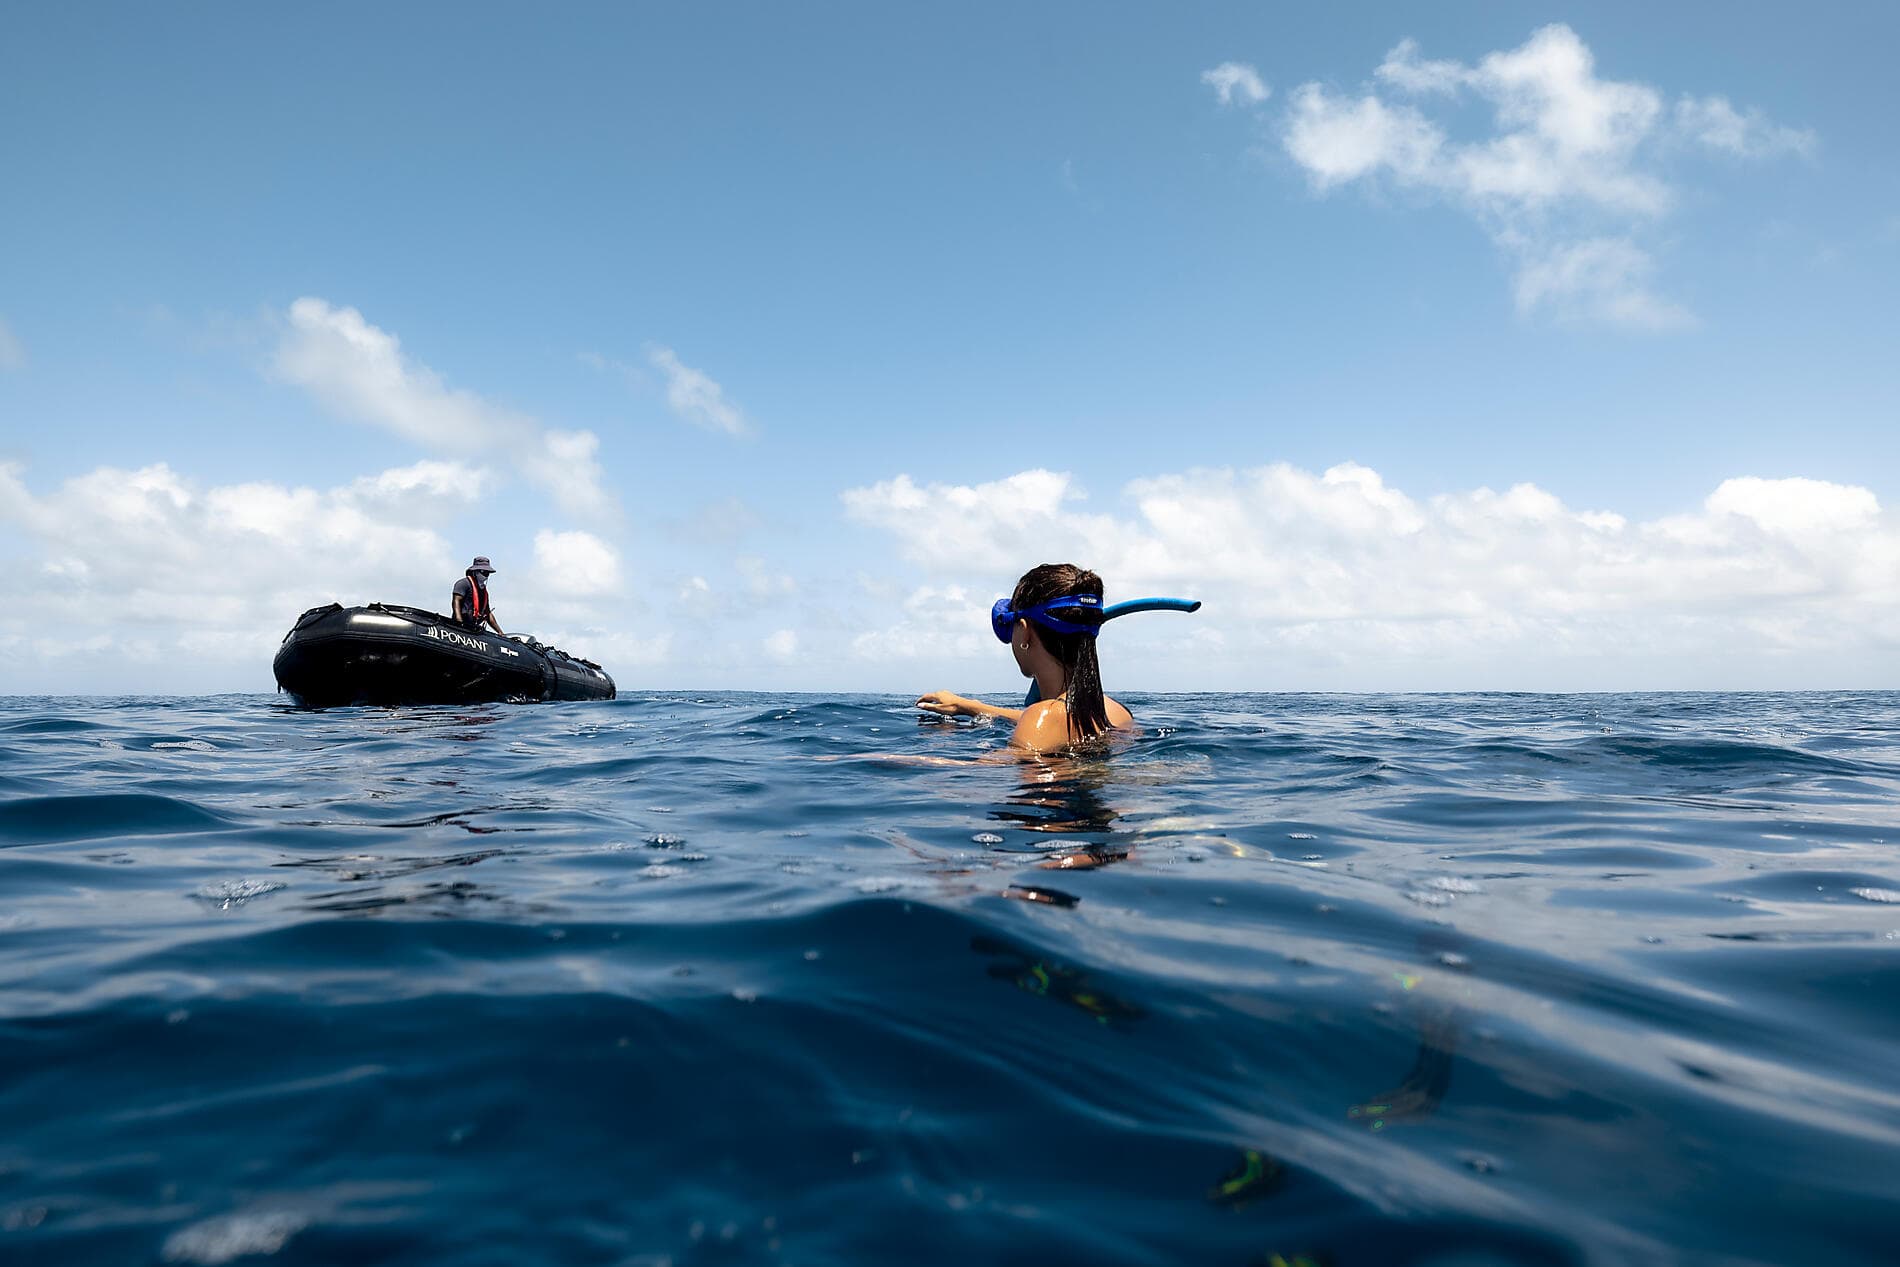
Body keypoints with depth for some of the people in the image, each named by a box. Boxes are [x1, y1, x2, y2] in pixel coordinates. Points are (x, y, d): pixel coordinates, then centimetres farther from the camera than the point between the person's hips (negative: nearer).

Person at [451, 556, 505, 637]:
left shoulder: (483, 589, 27)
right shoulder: (465, 583, 3)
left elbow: (488, 613, 30)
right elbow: (456, 601, -10)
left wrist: (500, 632, 25)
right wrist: (459, 622, -25)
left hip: (474, 629, 8)